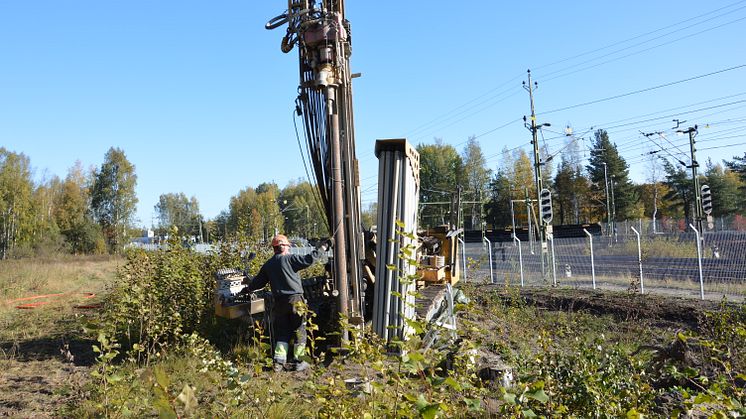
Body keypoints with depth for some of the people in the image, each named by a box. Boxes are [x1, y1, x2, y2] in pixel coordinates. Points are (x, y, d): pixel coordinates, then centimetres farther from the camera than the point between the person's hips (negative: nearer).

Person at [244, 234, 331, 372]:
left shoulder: (267, 265, 10)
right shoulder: (289, 259, -8)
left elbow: (257, 282, 19)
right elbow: (309, 259, -14)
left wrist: (249, 288, 40)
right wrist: (322, 249, -1)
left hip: (279, 302, 5)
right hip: (295, 300, -5)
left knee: (282, 333, 14)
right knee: (299, 332, 5)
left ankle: (279, 362, 10)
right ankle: (299, 362, 8)